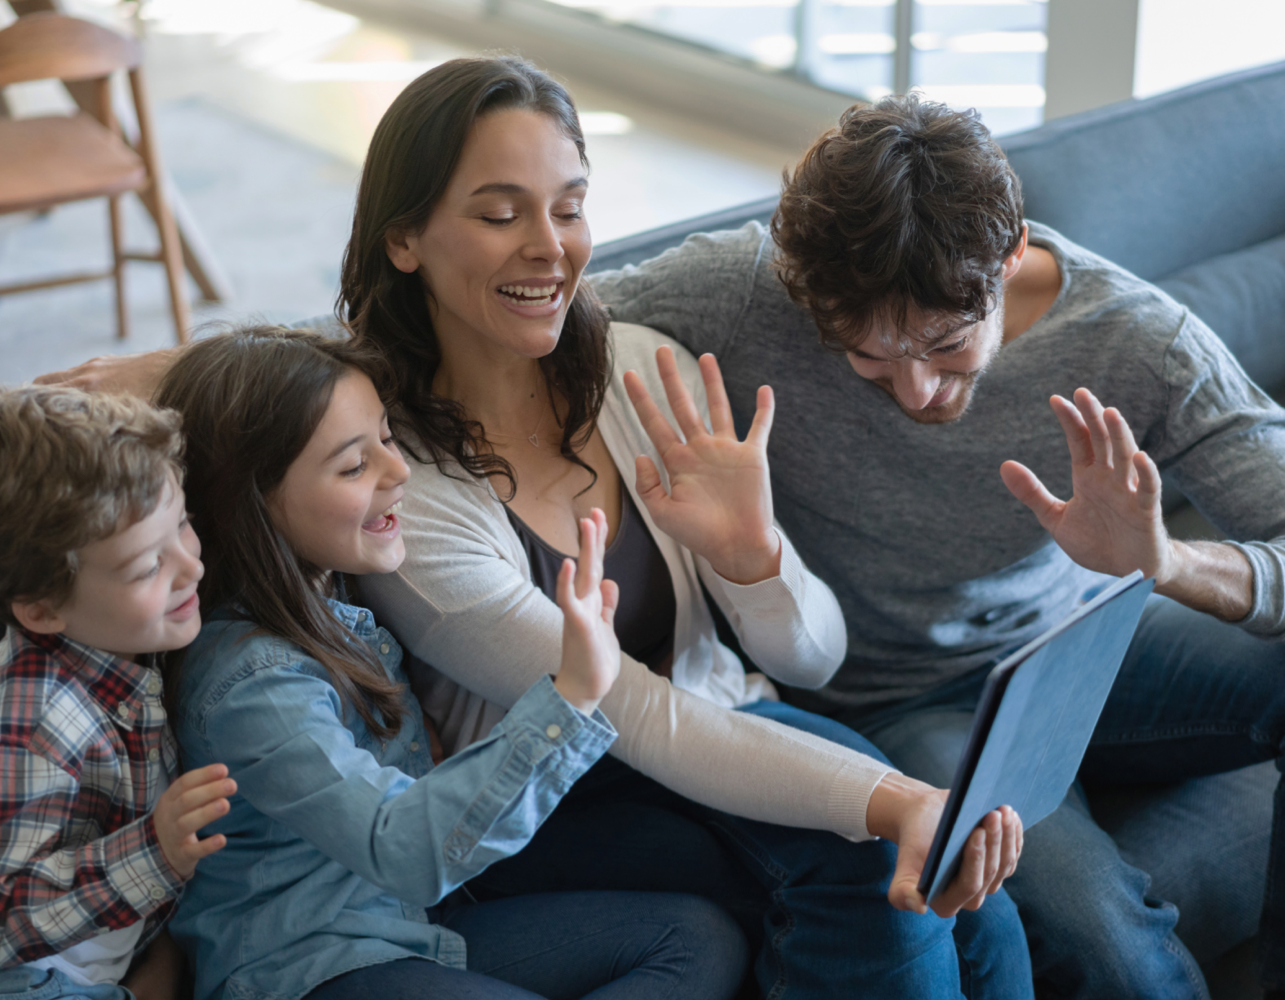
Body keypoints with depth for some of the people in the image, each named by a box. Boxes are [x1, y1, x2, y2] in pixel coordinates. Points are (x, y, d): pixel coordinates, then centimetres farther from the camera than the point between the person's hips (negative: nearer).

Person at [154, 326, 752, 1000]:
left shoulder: (343, 605, 7)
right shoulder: (248, 682, -22)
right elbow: (404, 850, -32)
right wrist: (568, 699, -37)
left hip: (417, 924, 10)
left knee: (701, 939, 0)